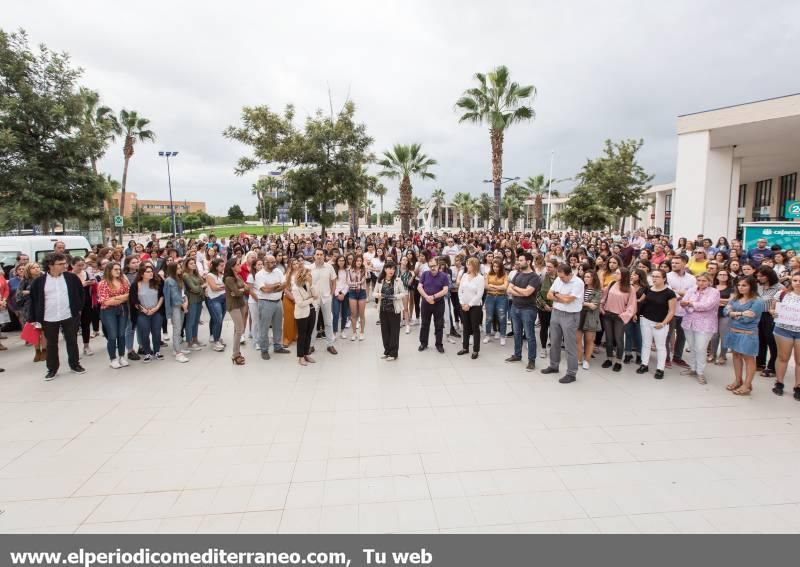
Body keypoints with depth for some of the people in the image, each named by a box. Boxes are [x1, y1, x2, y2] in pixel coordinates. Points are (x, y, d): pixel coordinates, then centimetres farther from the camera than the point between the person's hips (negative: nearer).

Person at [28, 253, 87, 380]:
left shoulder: (71, 277, -4)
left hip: (70, 316, 1)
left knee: (72, 341, 11)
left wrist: (78, 308, 5)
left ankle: (75, 364, 25)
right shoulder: (39, 281, -6)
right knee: (51, 344, 11)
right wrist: (35, 318, 1)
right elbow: (34, 300, 1)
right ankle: (52, 369, 23)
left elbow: (80, 293, 8)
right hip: (49, 319, 0)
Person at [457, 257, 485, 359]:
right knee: (466, 327, 14)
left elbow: (479, 295, -15)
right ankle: (465, 348, 25)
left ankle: (475, 350, 10)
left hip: (475, 306, -5)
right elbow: (460, 290, 5)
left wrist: (469, 305, -15)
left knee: (475, 328, 2)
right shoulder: (464, 276, 6)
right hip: (463, 306, 5)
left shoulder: (480, 278, -10)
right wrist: (462, 303, -5)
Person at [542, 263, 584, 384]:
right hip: (555, 313, 7)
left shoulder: (578, 283, -17)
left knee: (570, 346, -1)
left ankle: (571, 374, 7)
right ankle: (554, 366, 33)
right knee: (554, 342, 16)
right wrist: (562, 298, -12)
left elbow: (568, 299, -22)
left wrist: (557, 294, -4)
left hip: (570, 316, -7)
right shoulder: (558, 279, 5)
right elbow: (549, 295, 3)